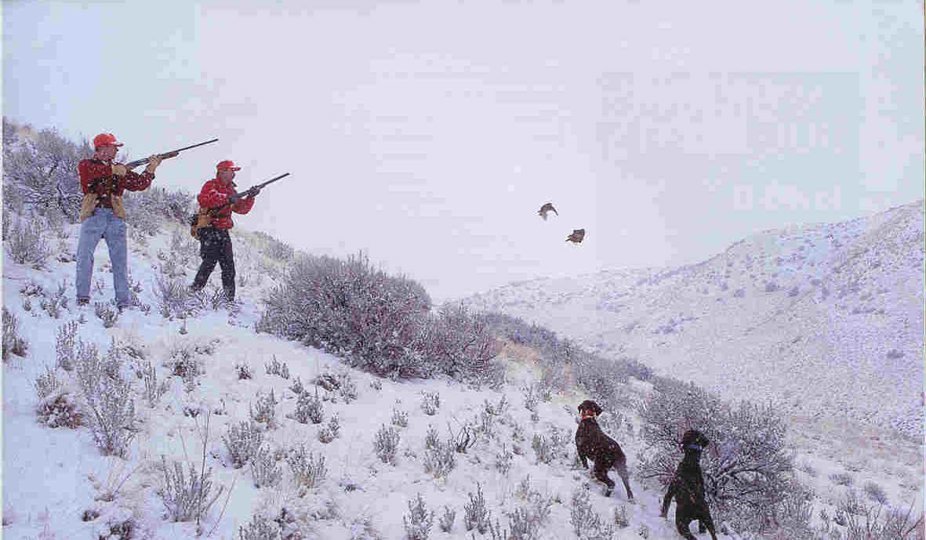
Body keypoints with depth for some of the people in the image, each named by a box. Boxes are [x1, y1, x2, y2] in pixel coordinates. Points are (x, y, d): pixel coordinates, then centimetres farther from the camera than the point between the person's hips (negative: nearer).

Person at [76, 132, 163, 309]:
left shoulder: (120, 170, 19)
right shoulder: (86, 164, 9)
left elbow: (139, 184, 10)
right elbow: (90, 171, -16)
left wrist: (150, 169, -4)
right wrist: (112, 170, -16)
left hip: (115, 217, 3)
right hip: (93, 215, -3)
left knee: (120, 261, -1)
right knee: (84, 257, -8)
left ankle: (123, 301, 1)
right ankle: (83, 298, -3)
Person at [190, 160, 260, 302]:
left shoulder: (230, 190, 19)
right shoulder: (210, 186, -4)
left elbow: (242, 209, 16)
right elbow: (203, 199, -24)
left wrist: (250, 197, -2)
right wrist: (226, 198, -28)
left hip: (223, 232, 7)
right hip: (209, 230, -7)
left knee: (228, 265, 4)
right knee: (210, 261, -19)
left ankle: (229, 298, 8)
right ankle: (195, 290, -11)